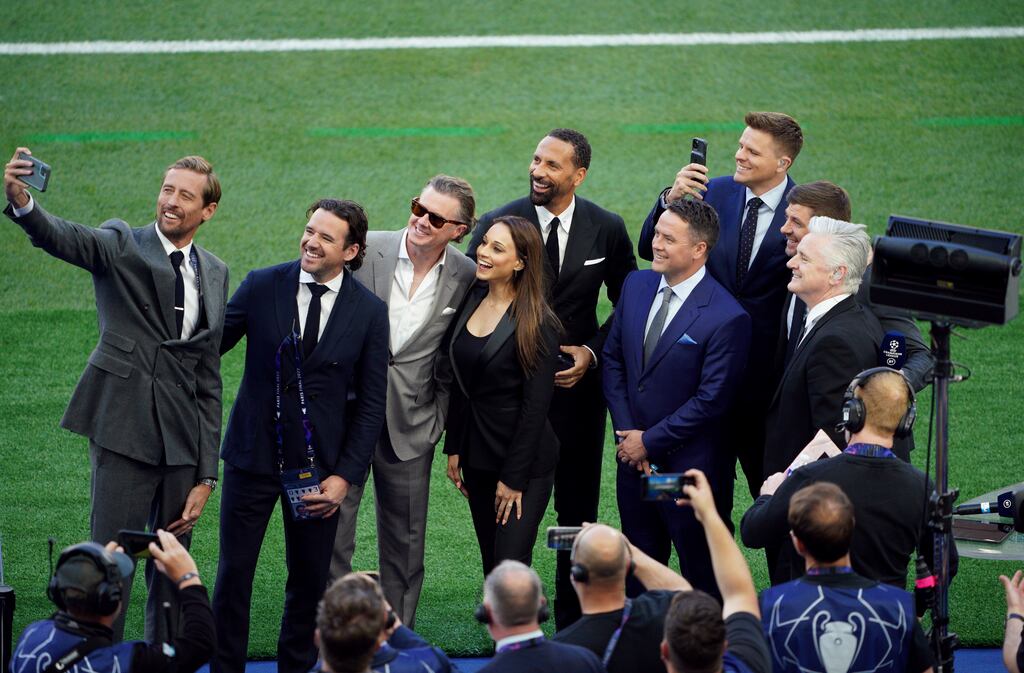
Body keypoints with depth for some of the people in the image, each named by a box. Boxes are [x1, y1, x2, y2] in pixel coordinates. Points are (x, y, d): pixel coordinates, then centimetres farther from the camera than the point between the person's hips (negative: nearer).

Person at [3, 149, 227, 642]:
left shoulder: (214, 274, 14)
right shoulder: (122, 245, 1)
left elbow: (209, 378, 14)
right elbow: (61, 238, -21)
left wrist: (207, 473, 10)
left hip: (183, 442, 4)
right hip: (125, 432, -4)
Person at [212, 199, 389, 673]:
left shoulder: (369, 312, -2)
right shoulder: (262, 286, -3)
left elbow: (371, 404, 0)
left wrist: (345, 476, -7)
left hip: (317, 467, 0)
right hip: (253, 456, 0)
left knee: (310, 580, 7)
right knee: (233, 574, 2)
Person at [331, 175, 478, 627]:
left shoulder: (466, 278, -4)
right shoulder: (365, 251, -8)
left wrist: (439, 421, 0)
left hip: (410, 423, 1)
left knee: (404, 541, 10)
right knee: (331, 529, -1)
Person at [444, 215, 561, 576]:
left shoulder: (538, 324, -16)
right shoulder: (470, 300, 3)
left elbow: (535, 406, -15)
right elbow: (460, 384, 11)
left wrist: (514, 478, -15)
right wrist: (454, 448, 8)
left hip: (526, 462, -7)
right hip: (477, 457, 7)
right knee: (491, 568, 12)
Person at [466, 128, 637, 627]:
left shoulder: (607, 229, -2)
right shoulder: (497, 225, -8)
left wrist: (593, 351, -5)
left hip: (578, 385, 2)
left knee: (578, 511, 10)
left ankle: (573, 622, 22)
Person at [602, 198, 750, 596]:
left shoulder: (727, 318, -19)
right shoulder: (637, 286, 2)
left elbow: (711, 400, -18)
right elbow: (613, 360, 8)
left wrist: (650, 442, -13)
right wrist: (626, 433, -2)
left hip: (689, 469, -6)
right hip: (634, 459, 6)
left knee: (702, 578, 6)